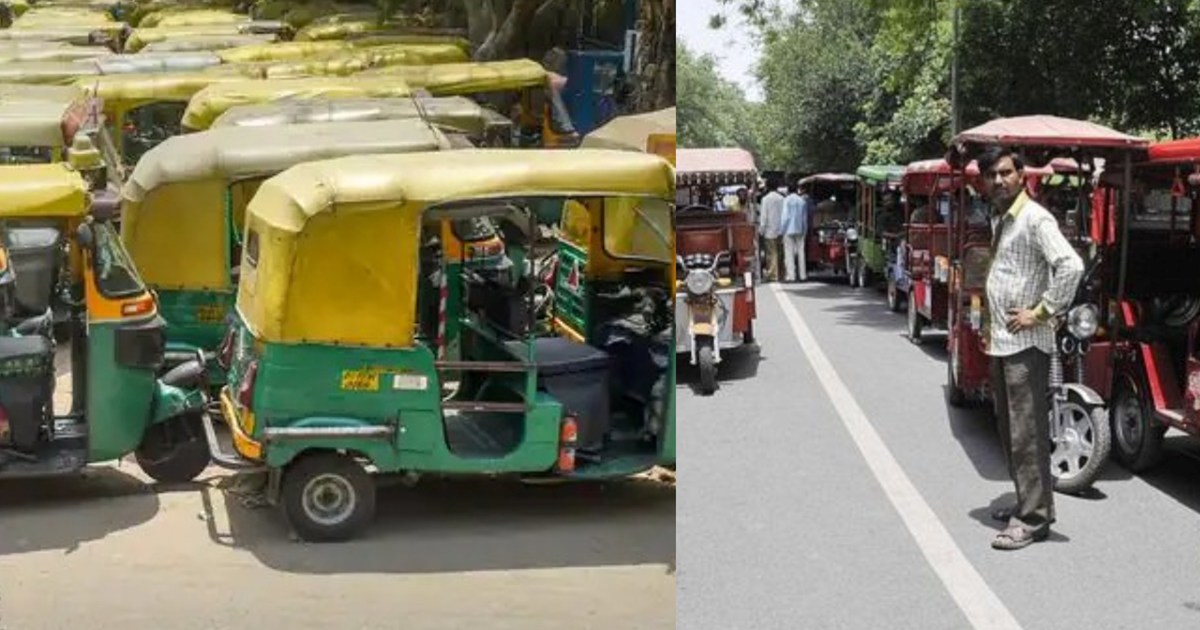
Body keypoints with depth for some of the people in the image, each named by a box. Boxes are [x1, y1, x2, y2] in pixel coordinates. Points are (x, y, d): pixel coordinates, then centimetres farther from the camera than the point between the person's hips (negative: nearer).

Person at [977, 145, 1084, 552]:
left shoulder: (1034, 218, -13)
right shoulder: (998, 220, 15)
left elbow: (1071, 266, -25)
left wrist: (1041, 312, -19)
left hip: (1026, 343, -10)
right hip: (1001, 342, 10)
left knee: (1027, 433, -7)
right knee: (1009, 430, 15)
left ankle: (1033, 518, -2)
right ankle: (1027, 502, 26)